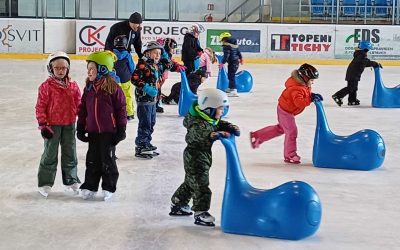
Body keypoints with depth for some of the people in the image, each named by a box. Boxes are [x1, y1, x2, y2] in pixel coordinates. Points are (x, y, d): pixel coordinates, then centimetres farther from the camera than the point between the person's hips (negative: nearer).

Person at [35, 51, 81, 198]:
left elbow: (79, 105, 9)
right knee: (50, 154, 4)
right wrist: (43, 124, -12)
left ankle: (71, 180, 27)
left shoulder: (73, 86, 1)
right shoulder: (46, 86, -10)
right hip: (52, 125, -4)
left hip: (69, 125, 4)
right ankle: (45, 183, 14)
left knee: (70, 153, 14)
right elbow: (40, 107, -8)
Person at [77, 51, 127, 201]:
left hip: (108, 131, -5)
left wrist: (121, 129, -8)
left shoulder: (113, 88, -11)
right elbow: (83, 109, 11)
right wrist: (80, 128, 10)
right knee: (92, 160, 10)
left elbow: (121, 109, -8)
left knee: (107, 159, 4)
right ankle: (90, 186, 21)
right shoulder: (89, 88, 5)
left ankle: (109, 187, 16)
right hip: (92, 131, 5)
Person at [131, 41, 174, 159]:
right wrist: (146, 87, -27)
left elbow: (169, 65, 26)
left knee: (151, 123, 17)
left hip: (152, 99, 9)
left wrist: (165, 56, 10)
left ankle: (147, 144, 29)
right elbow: (134, 78, -21)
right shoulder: (143, 64, -14)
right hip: (143, 98, -9)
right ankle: (140, 148, -1)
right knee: (145, 124, -7)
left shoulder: (157, 65, 13)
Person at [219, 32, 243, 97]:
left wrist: (222, 63, -23)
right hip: (236, 61, 10)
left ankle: (234, 91, -16)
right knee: (231, 75, 20)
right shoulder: (234, 43, 13)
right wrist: (240, 58, 38)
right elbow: (238, 52, 24)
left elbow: (226, 55, -23)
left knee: (231, 76, -10)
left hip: (232, 62, -10)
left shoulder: (226, 45, -15)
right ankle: (230, 88, 32)